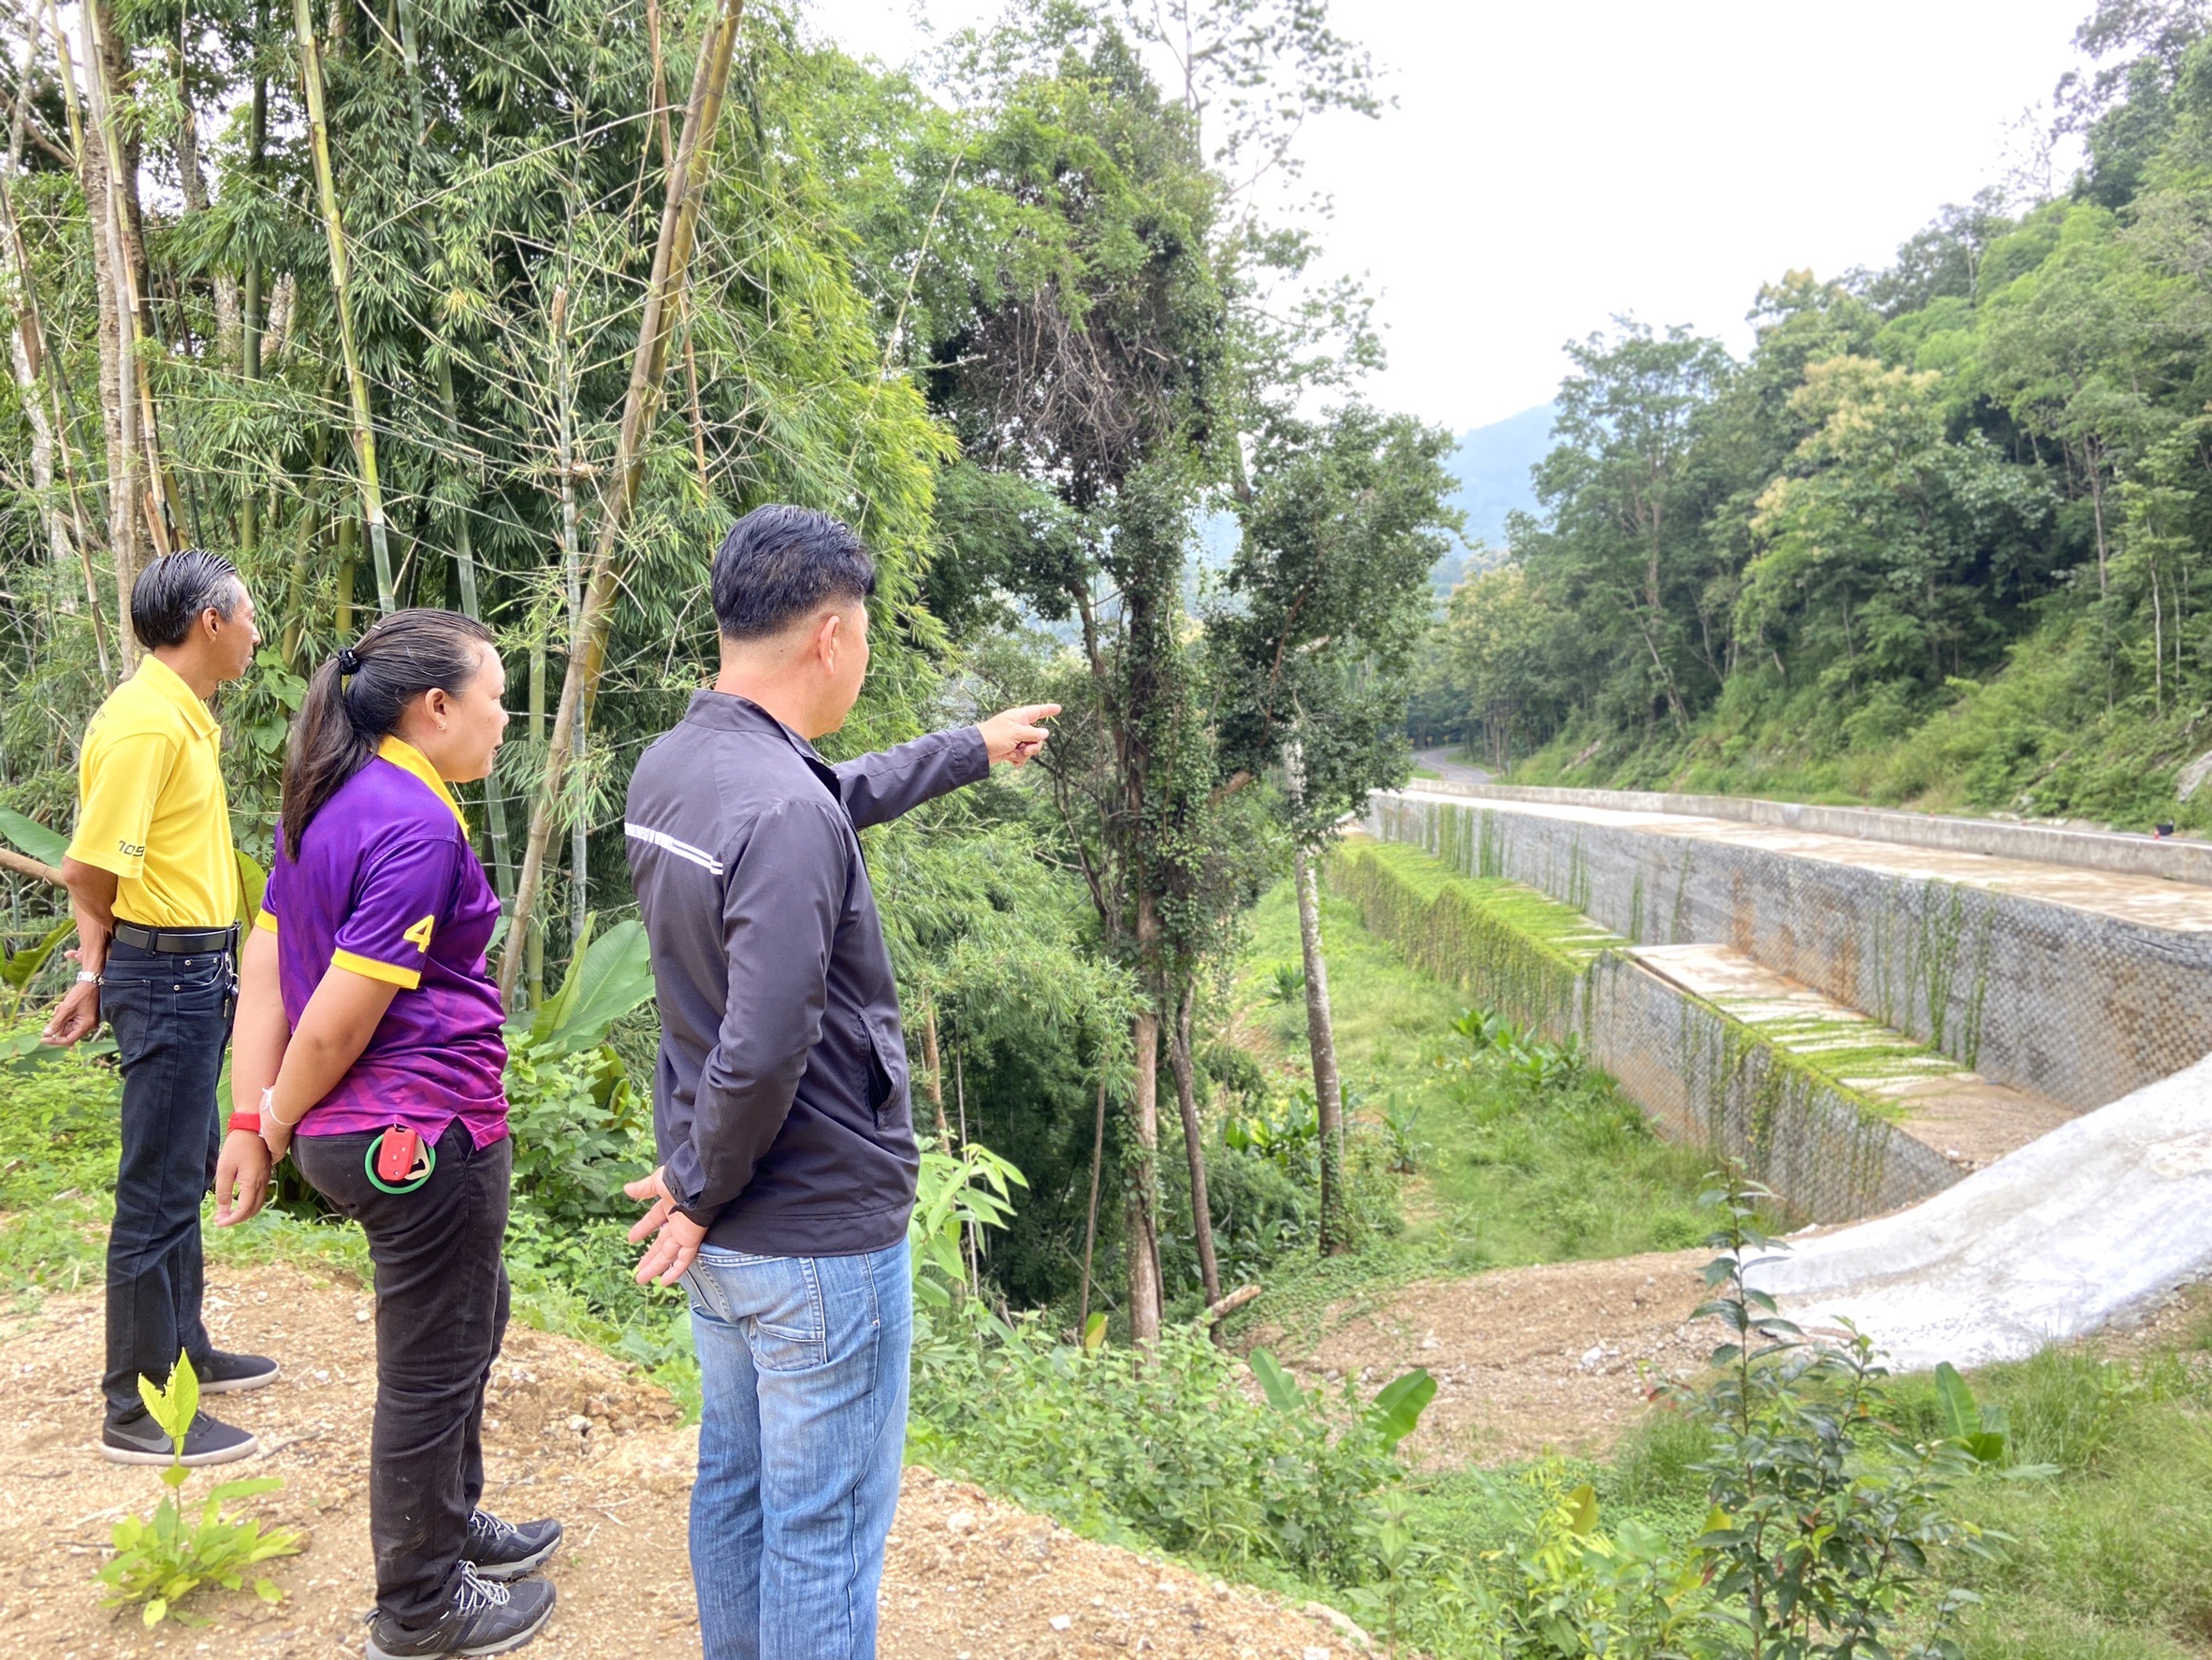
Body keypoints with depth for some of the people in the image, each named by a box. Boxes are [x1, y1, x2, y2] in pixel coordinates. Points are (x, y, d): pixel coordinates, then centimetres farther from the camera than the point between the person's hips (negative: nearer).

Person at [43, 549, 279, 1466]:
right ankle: (139, 1413, 8)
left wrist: (103, 965, 3)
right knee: (159, 1191, -2)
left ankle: (183, 1349, 36)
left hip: (196, 973, 10)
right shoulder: (145, 722, -19)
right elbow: (88, 869, -20)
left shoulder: (184, 717, 12)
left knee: (186, 1174, 20)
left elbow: (160, 852, 11)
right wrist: (102, 963, -2)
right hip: (166, 972, -10)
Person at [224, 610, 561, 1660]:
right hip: (424, 1136, -10)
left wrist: (256, 1117, 6)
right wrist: (277, 1120, -5)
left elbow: (264, 965, 7)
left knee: (469, 1322, 26)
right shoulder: (417, 827, -22)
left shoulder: (328, 803, 8)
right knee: (431, 1367, 8)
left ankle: (452, 1526, 45)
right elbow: (338, 1019, -22)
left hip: (354, 1131, 10)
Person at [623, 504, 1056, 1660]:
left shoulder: (671, 766, 2)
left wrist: (971, 748, 31)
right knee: (824, 1532, 8)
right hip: (820, 1241, -9)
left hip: (727, 1233, 9)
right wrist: (704, 1195, -13)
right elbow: (762, 1054, -31)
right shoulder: (784, 816, -27)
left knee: (734, 1486, 24)